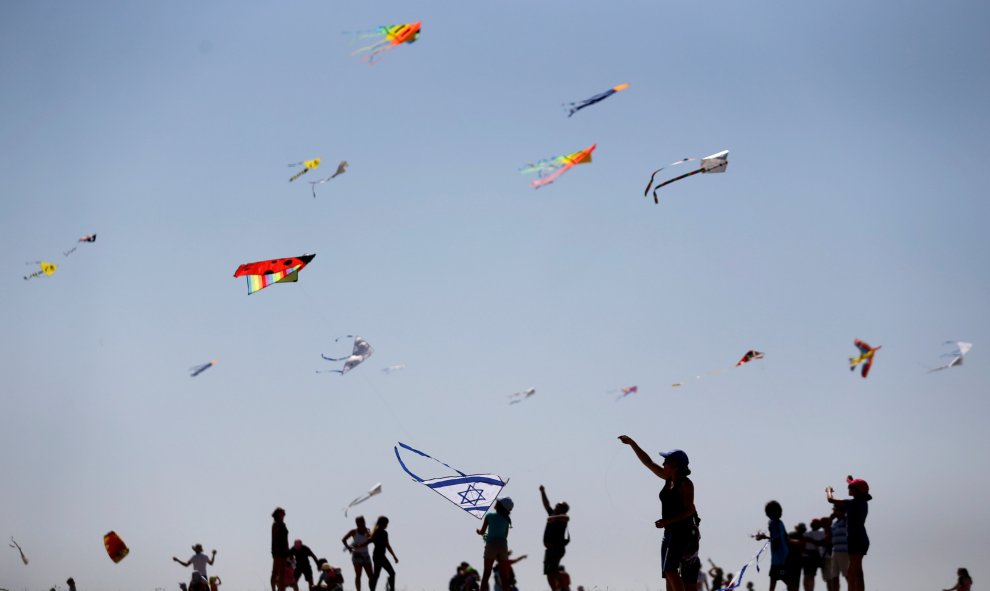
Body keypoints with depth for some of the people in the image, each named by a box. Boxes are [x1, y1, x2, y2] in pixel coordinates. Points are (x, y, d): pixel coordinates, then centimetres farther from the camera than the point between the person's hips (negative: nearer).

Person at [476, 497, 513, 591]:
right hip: (503, 546, 3)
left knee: (486, 574, 0)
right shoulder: (507, 519, 10)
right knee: (504, 576, 5)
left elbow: (482, 532, 1)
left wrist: (478, 530, 24)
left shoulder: (489, 515, -1)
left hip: (491, 545, -3)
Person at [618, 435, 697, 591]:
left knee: (670, 570, -20)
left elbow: (689, 510, -15)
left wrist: (667, 521, -23)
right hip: (669, 532, 8)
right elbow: (648, 462, 16)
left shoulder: (686, 483, -11)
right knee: (668, 574, 3)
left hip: (681, 531, -8)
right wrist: (632, 443, 14)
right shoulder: (668, 478, 11)